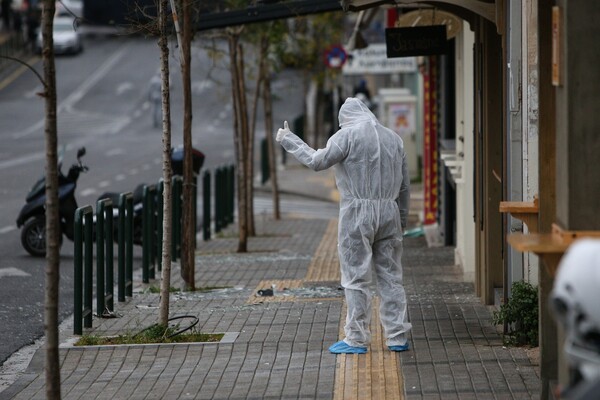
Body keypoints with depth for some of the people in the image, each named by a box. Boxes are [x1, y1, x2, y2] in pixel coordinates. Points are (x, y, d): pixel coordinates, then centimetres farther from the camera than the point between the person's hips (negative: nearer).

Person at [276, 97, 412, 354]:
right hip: (389, 213, 5)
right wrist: (402, 220, 22)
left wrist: (288, 140, 2)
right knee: (390, 275, 9)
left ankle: (356, 339, 0)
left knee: (356, 277, -1)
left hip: (357, 213, -5)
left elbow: (317, 161, -9)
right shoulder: (393, 138, 13)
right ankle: (397, 337, 9)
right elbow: (404, 185, 15)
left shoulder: (347, 135, -6)